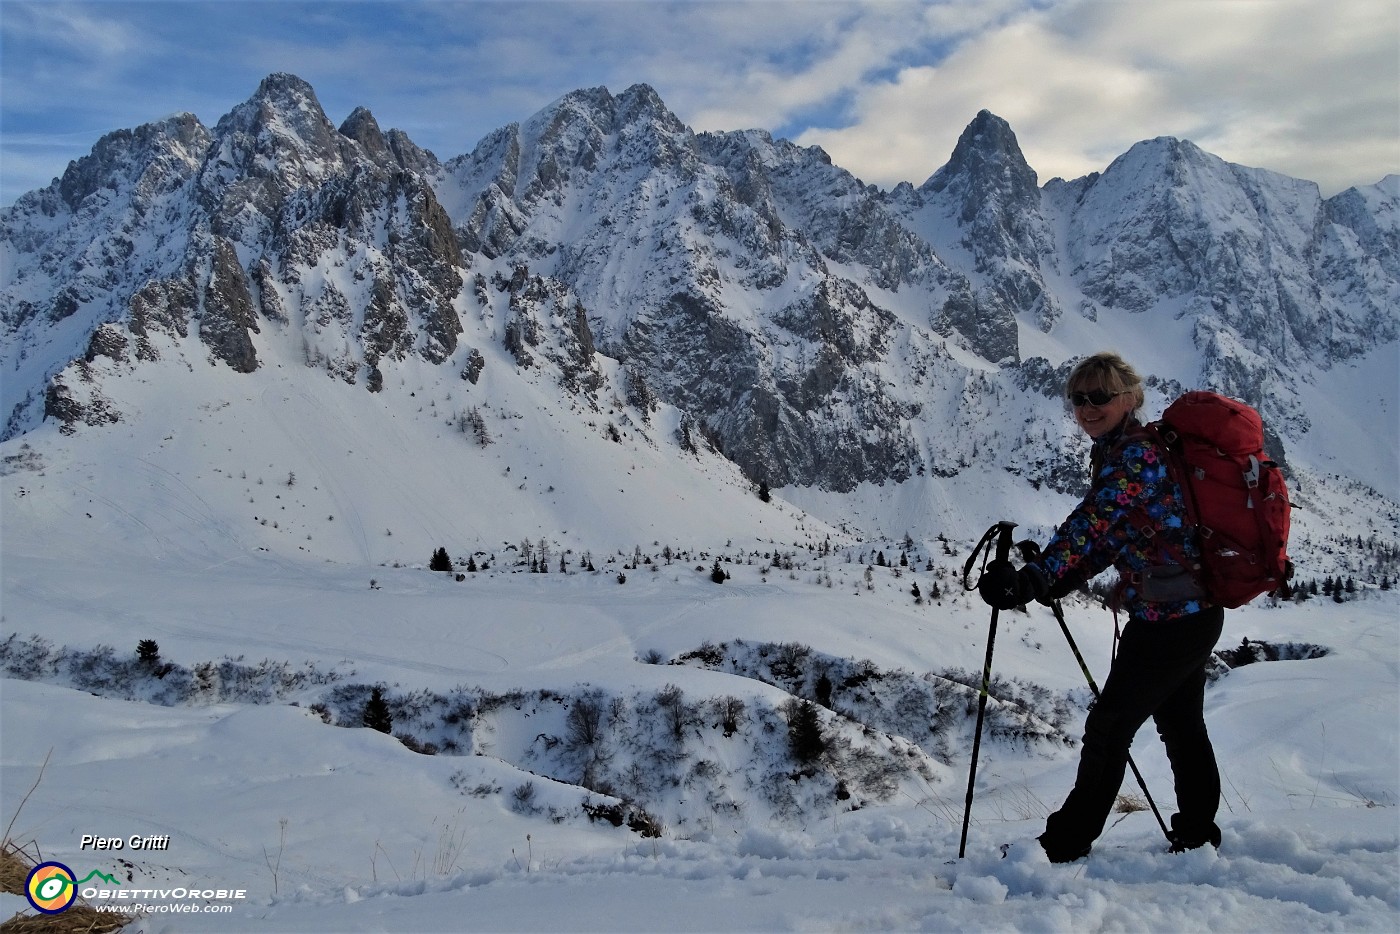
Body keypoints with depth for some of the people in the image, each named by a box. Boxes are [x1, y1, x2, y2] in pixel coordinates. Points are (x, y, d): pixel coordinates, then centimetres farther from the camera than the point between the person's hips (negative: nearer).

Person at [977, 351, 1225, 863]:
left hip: (1168, 617, -10)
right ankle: (1197, 833, 35)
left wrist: (1034, 576, -41)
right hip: (1196, 611, 10)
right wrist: (1041, 585, -3)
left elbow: (1093, 523, -33)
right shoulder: (1119, 454, 12)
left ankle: (1067, 843, 8)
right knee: (1181, 724, 21)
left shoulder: (1136, 453, -19)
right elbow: (1110, 541, 8)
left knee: (1109, 725, -2)